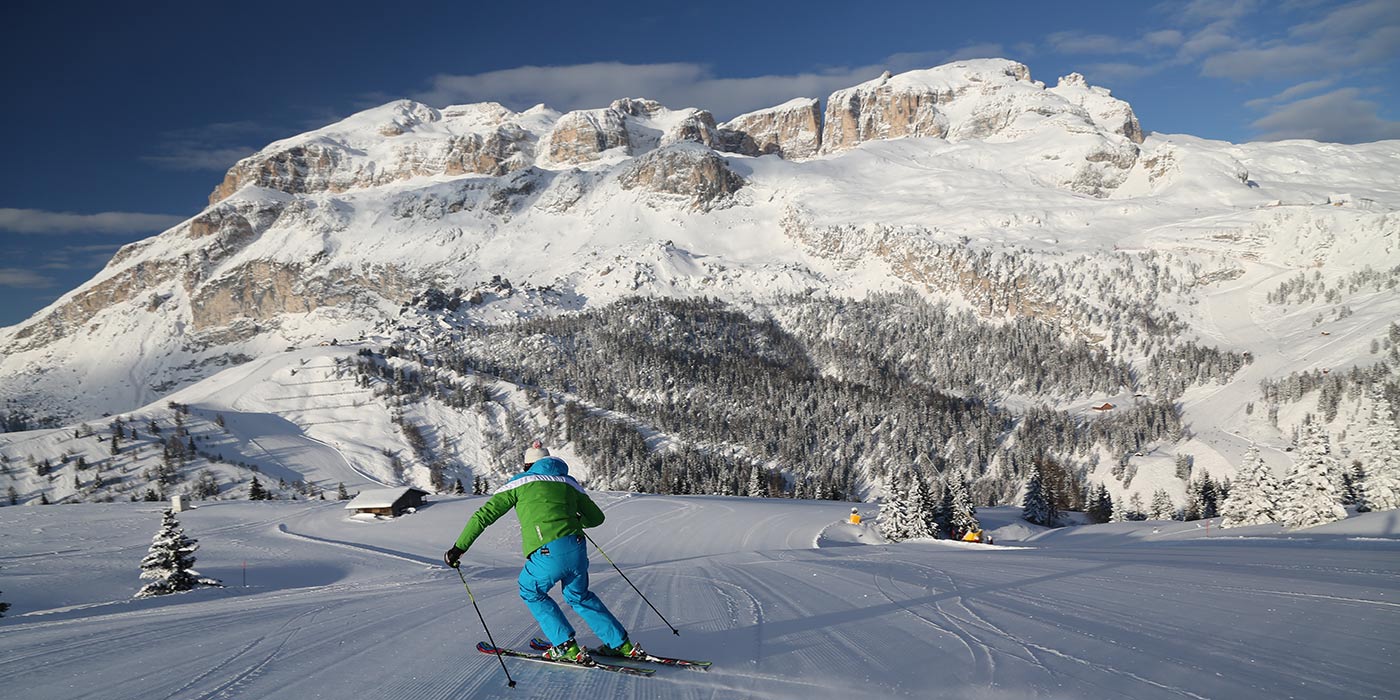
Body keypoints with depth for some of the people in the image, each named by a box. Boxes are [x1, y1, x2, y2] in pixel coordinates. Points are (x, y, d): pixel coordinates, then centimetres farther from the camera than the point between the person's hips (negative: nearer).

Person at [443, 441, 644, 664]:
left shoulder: (520, 483, 12)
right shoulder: (569, 483, 21)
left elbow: (484, 515, 8)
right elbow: (596, 517, 26)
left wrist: (459, 547, 13)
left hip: (547, 554, -4)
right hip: (577, 550, 4)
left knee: (531, 592, 25)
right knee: (579, 596, 29)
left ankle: (567, 648, 17)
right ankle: (622, 645, 29)